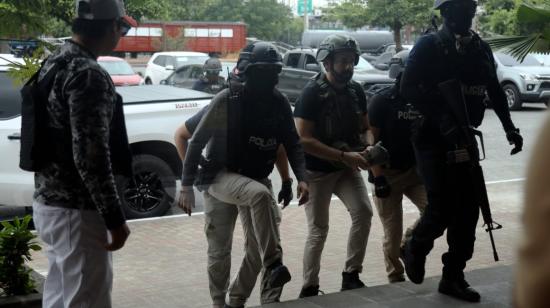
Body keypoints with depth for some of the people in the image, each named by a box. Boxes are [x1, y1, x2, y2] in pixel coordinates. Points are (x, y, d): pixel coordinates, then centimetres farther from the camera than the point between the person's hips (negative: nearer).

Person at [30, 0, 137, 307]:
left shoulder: (55, 63, 10)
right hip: (76, 211, -10)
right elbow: (90, 158, -24)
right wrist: (115, 219, -18)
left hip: (49, 202, 10)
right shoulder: (88, 74, -20)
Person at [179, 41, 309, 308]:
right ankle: (273, 265, -35)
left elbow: (292, 143, 6)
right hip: (220, 176, -6)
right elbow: (197, 142, -11)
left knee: (256, 245, 3)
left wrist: (301, 178, -9)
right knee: (260, 194, -37)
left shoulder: (279, 103, -2)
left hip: (255, 177, 6)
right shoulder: (227, 100, -16)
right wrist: (187, 186, -13)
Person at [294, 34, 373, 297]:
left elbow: (364, 127, 11)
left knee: (363, 212, -15)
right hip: (317, 170, -5)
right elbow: (303, 140, -22)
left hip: (346, 168, 5)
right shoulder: (312, 93, -17)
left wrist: (367, 147, -12)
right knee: (318, 231, 1)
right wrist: (343, 155, -27)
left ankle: (351, 275, -2)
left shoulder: (355, 90, 1)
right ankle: (309, 288, 15)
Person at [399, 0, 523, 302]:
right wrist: (442, 119, -28)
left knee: (468, 206, 2)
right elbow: (408, 88, -17)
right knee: (442, 207, -10)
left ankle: (453, 276, 14)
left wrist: (509, 127, 6)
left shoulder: (481, 48, 9)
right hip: (432, 137, -6)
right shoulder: (429, 46, -8)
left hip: (463, 137, 6)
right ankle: (415, 250, 20)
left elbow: (494, 90, 17)